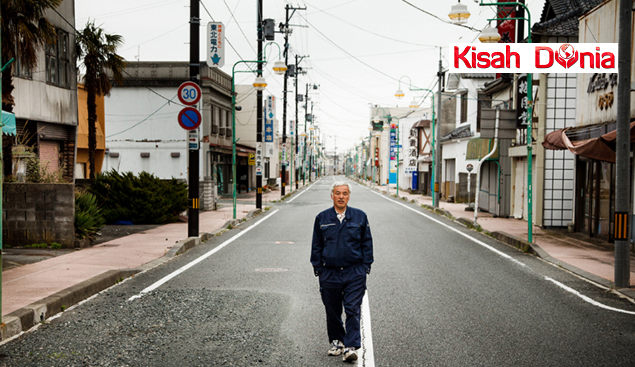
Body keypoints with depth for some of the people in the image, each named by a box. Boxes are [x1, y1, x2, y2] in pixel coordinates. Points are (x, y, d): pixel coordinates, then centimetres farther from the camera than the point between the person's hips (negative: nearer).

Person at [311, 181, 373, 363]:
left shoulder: (360, 217, 4)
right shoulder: (322, 218, 6)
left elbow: (367, 243, 8)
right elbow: (316, 245, 11)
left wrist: (365, 266, 3)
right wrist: (318, 268, 6)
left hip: (355, 273, -1)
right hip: (329, 274, 2)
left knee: (353, 310, -8)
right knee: (332, 312, 11)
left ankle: (350, 347, -6)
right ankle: (336, 341, 29)